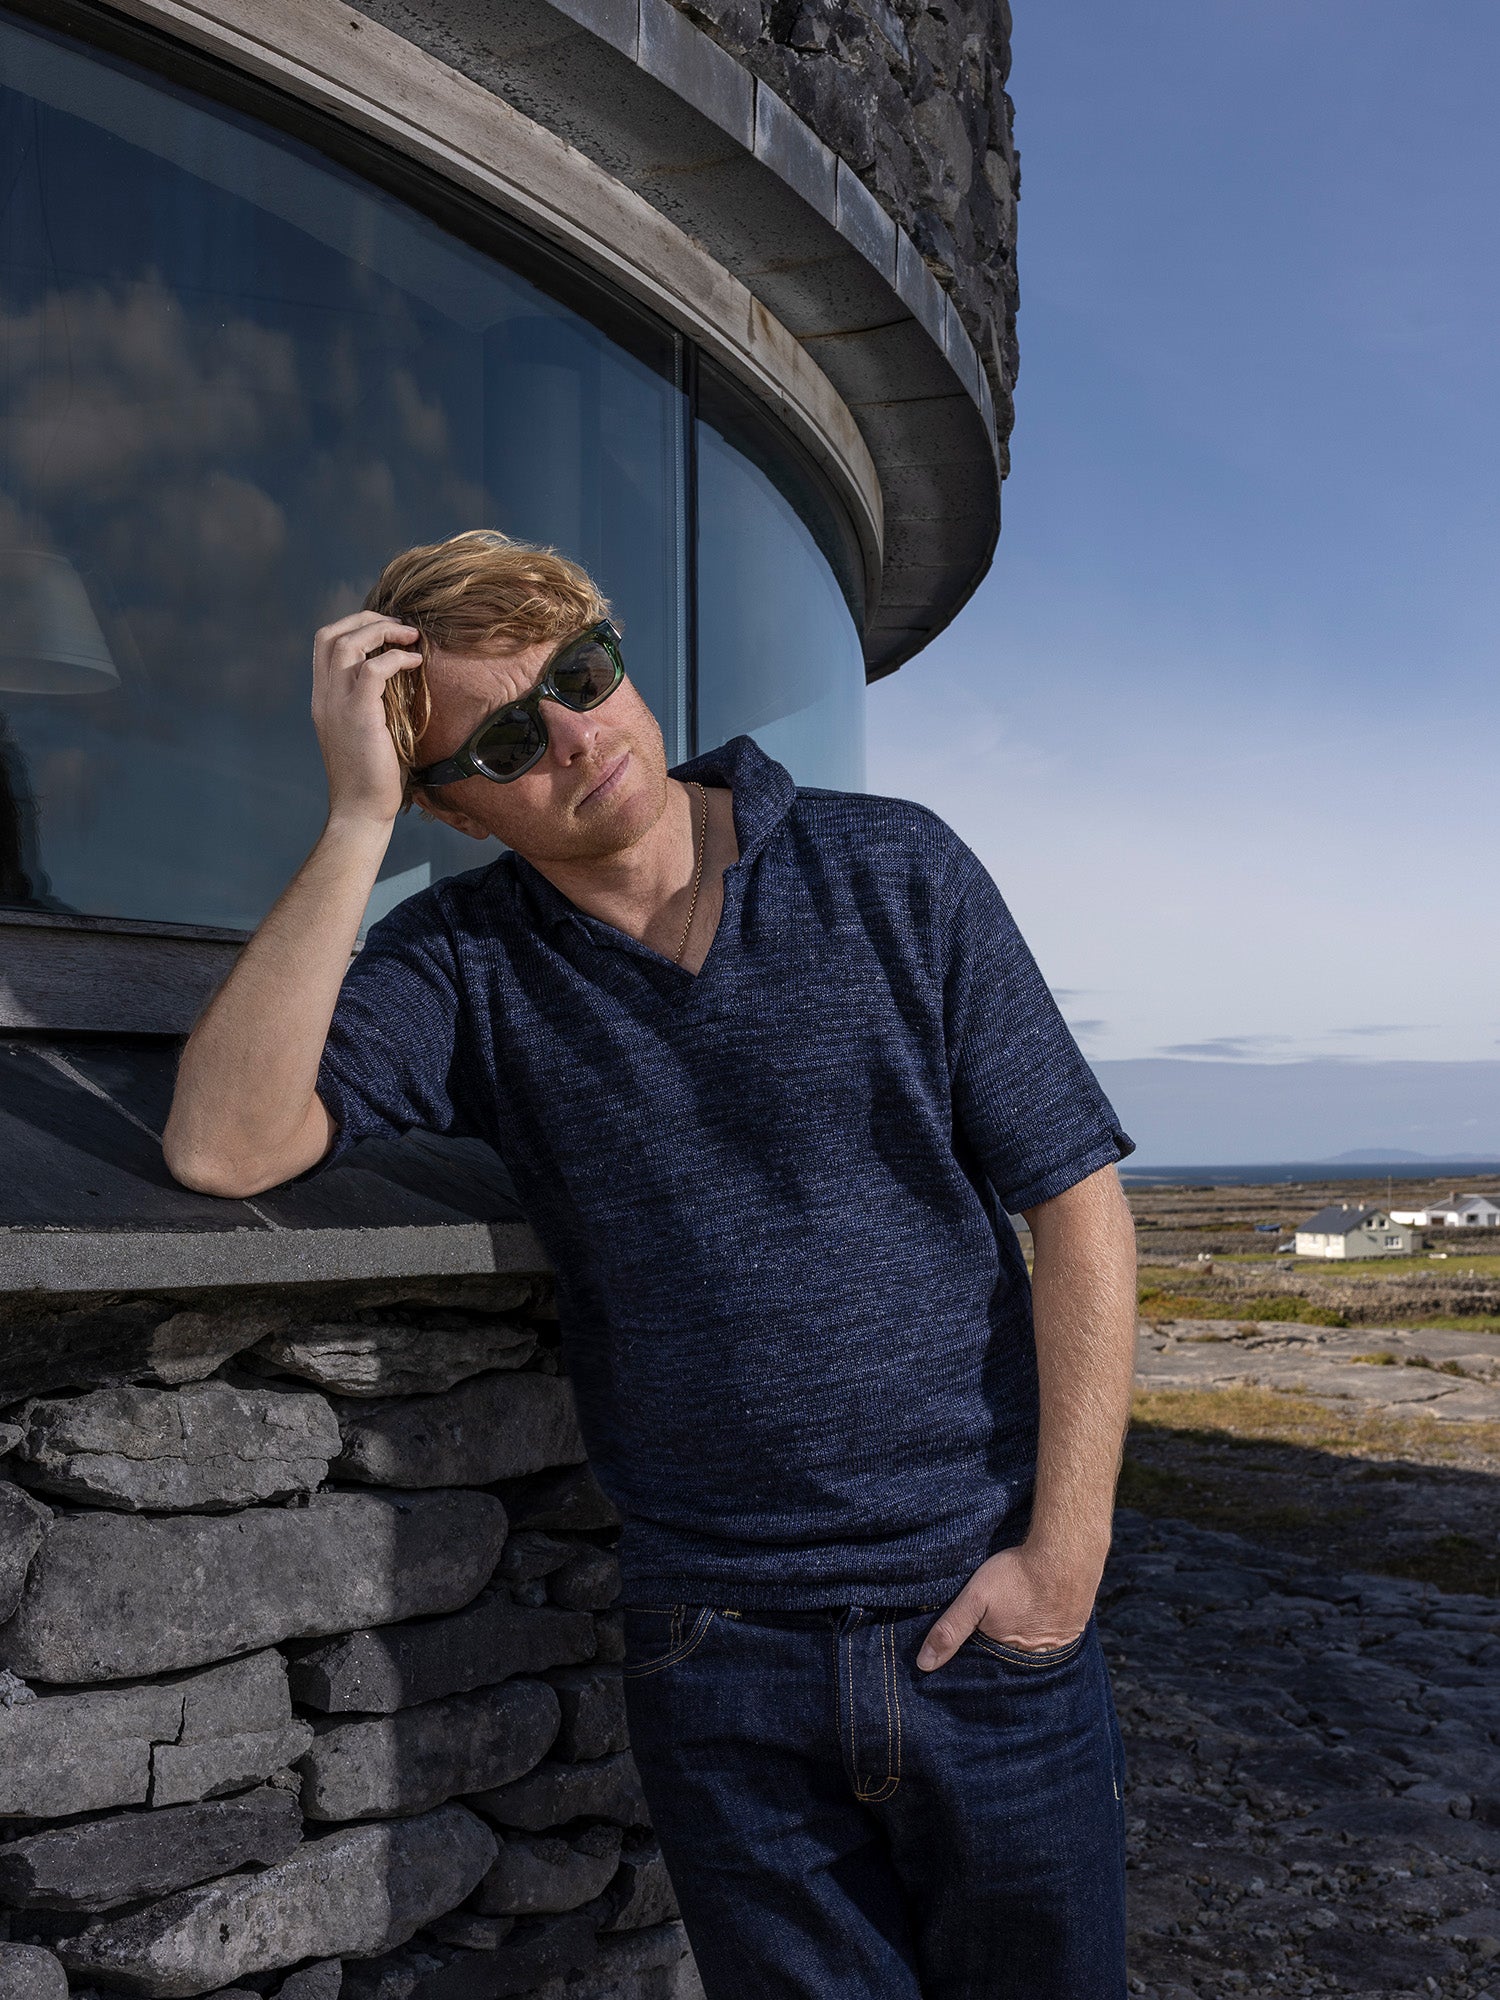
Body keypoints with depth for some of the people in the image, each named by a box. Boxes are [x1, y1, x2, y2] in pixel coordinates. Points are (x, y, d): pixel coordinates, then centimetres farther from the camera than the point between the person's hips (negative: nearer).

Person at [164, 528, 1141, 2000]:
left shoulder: (894, 872, -4)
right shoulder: (466, 966, -3)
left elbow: (1074, 1194, -3)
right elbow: (224, 1144, -19)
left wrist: (1067, 1549, -8)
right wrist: (357, 819, -20)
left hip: (984, 1622, 1)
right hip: (717, 1661, 0)